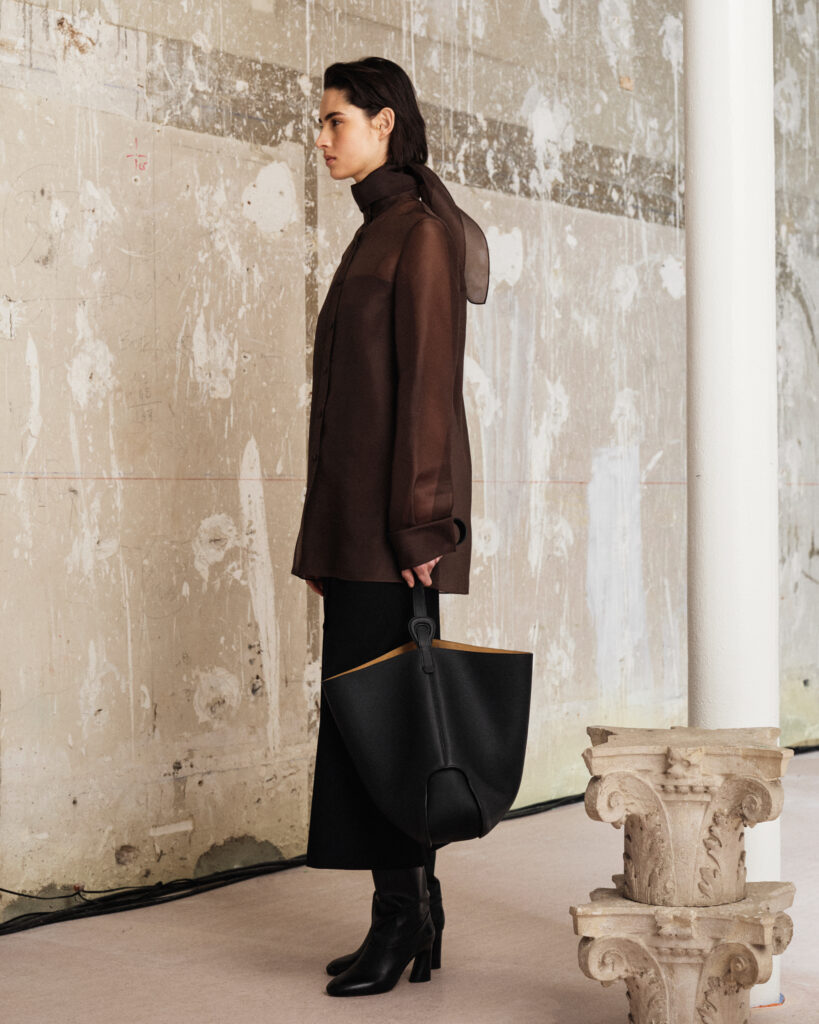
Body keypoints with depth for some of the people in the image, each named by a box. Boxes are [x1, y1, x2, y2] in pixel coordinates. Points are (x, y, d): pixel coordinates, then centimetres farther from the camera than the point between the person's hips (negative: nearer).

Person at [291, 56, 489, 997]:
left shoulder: (422, 230, -8)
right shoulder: (377, 233, 20)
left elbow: (428, 381, -15)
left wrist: (418, 523, -20)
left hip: (394, 522, -9)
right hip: (355, 521, 9)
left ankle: (403, 920, 0)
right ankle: (411, 919, 14)